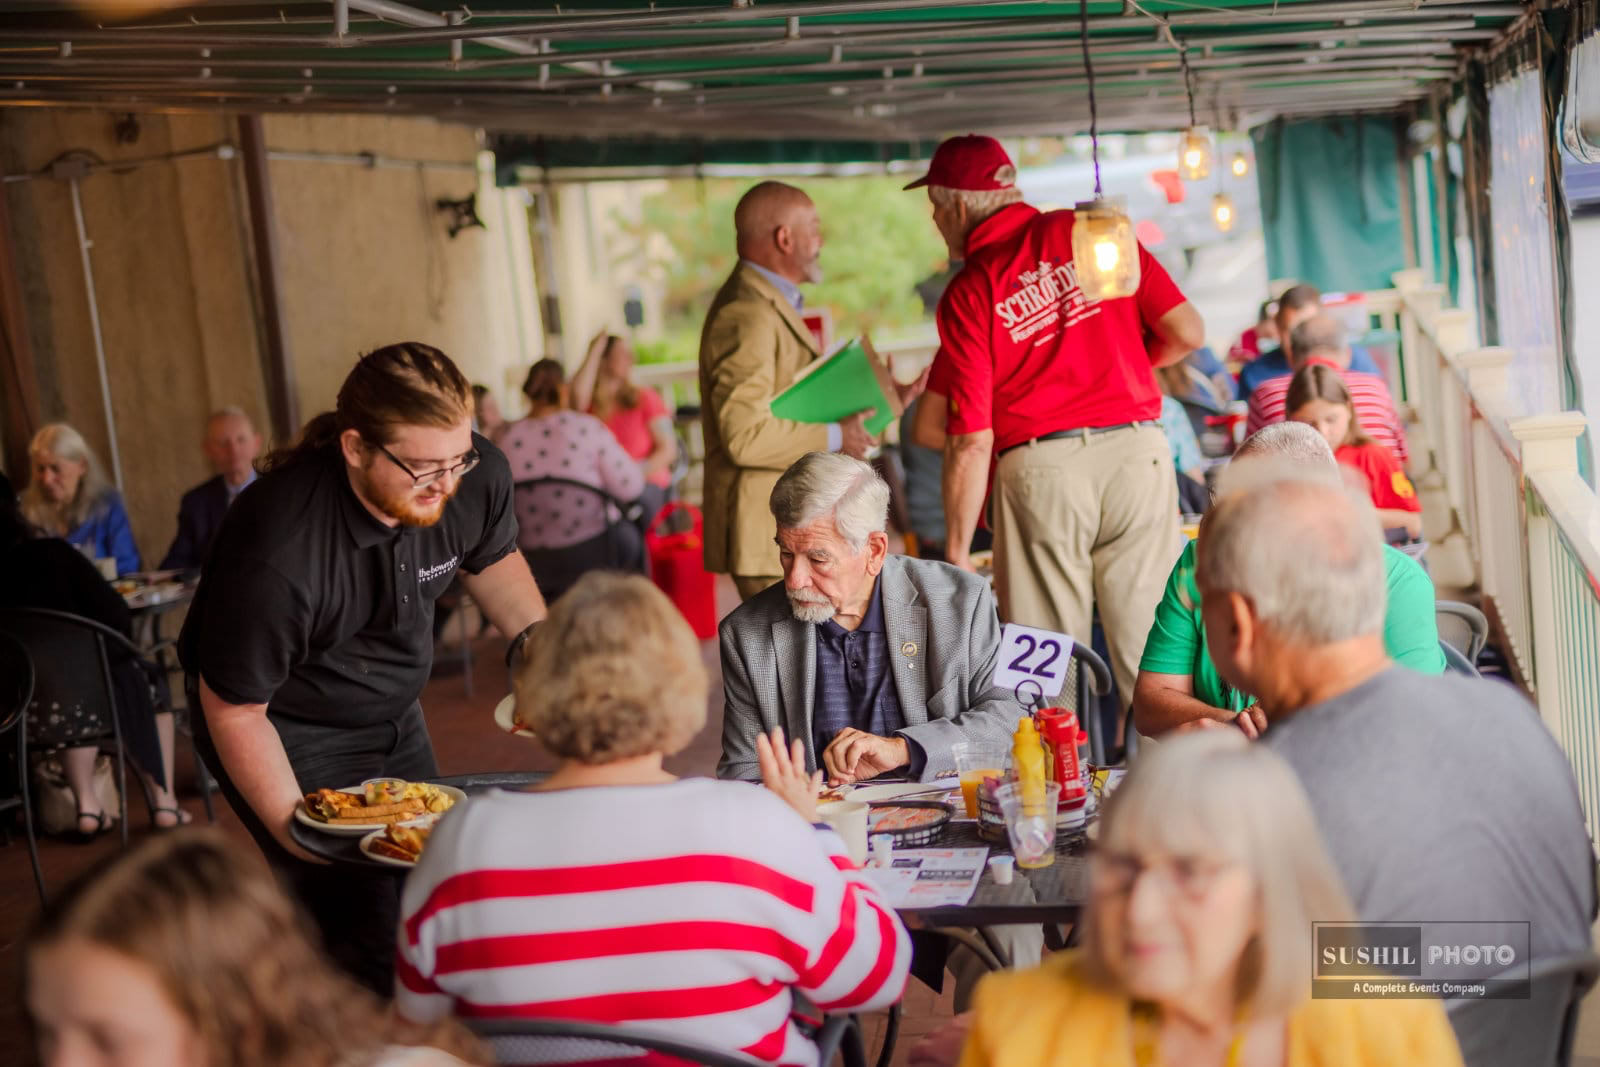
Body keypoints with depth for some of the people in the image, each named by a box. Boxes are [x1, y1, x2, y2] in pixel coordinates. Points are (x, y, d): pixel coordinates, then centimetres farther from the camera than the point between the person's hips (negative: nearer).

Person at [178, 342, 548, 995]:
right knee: (370, 931, -17)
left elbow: (492, 559, 7)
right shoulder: (275, 552, -36)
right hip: (288, 731, -6)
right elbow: (234, 710, -23)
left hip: (394, 716, 7)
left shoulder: (479, 475, -19)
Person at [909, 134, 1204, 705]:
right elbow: (1186, 332, 4)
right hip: (1137, 450, 3)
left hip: (1040, 469, -2)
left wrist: (957, 552, 2)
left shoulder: (967, 293, 0)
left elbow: (971, 443, -5)